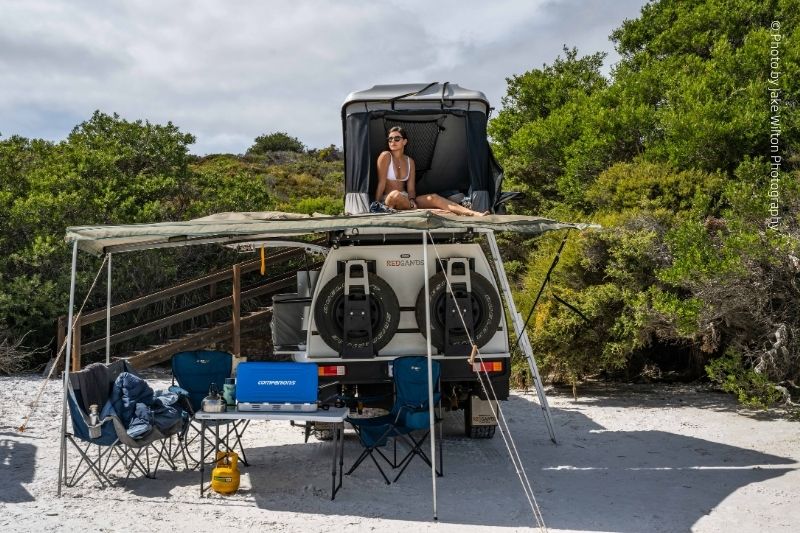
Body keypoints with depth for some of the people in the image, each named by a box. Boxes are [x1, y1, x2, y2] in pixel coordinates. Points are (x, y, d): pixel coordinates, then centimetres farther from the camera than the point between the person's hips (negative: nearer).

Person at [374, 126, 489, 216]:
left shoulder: (410, 161, 9)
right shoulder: (385, 156, -6)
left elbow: (411, 188, 3)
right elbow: (381, 183, -9)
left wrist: (412, 200, -18)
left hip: (405, 200, 5)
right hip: (388, 200, -5)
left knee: (433, 198, -21)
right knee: (395, 195, -44)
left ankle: (474, 214, -36)